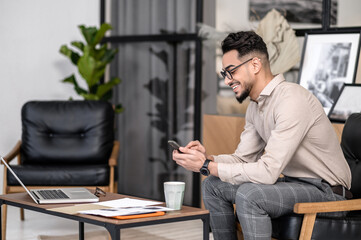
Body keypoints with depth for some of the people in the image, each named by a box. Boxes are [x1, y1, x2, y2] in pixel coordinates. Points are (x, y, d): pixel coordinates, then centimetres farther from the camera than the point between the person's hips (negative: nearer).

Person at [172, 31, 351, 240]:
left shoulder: (292, 100, -24)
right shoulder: (255, 105, 7)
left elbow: (268, 171, -28)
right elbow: (243, 158, 11)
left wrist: (207, 166, -23)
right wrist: (207, 158, -9)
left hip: (324, 190, -10)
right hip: (292, 181, 10)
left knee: (249, 194, -32)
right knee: (213, 186, 5)